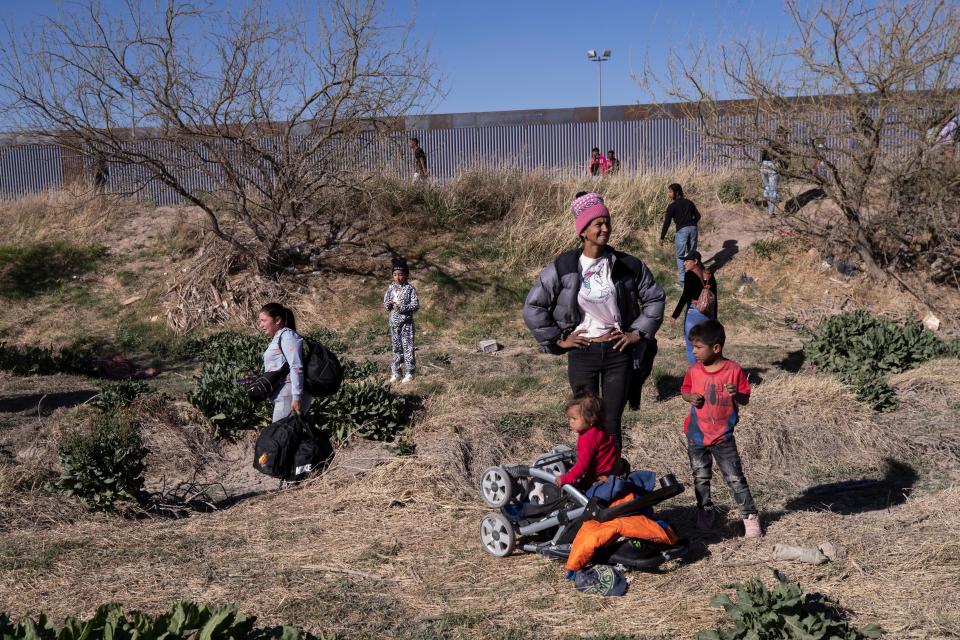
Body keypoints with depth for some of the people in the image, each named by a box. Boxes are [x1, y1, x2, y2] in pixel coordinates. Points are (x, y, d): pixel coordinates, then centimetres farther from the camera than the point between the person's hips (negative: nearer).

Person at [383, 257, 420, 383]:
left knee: (407, 347, -2)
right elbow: (385, 303, 12)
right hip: (394, 322, 4)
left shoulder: (410, 288, -8)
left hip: (406, 322, -4)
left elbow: (416, 305, -11)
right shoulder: (391, 288, 6)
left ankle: (409, 373, 6)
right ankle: (395, 372, 18)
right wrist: (388, 305, -11)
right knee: (396, 347, 11)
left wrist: (402, 308, -22)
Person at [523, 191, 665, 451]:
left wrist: (638, 333, 2)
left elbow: (654, 298, 9)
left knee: (612, 422, 5)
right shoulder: (563, 267, -8)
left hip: (617, 351, 1)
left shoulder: (628, 265, -3)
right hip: (582, 353, -1)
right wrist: (557, 340, -4)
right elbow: (533, 306, -4)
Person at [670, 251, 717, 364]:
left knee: (691, 349, 4)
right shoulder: (710, 276, 7)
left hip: (693, 314, -6)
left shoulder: (690, 275, -11)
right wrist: (714, 318, 18)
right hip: (709, 315, 6)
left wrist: (675, 315, -12)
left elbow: (685, 296, -16)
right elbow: (714, 298, 11)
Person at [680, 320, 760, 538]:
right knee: (700, 478, 15)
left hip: (723, 437, -3)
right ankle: (705, 512, 32)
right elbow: (684, 390, 11)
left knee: (735, 478, -1)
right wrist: (690, 397, -11)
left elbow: (745, 399, -6)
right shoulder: (693, 370, -4)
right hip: (696, 435, 4)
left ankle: (750, 515, 10)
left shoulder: (734, 370, -13)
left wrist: (736, 394, -27)